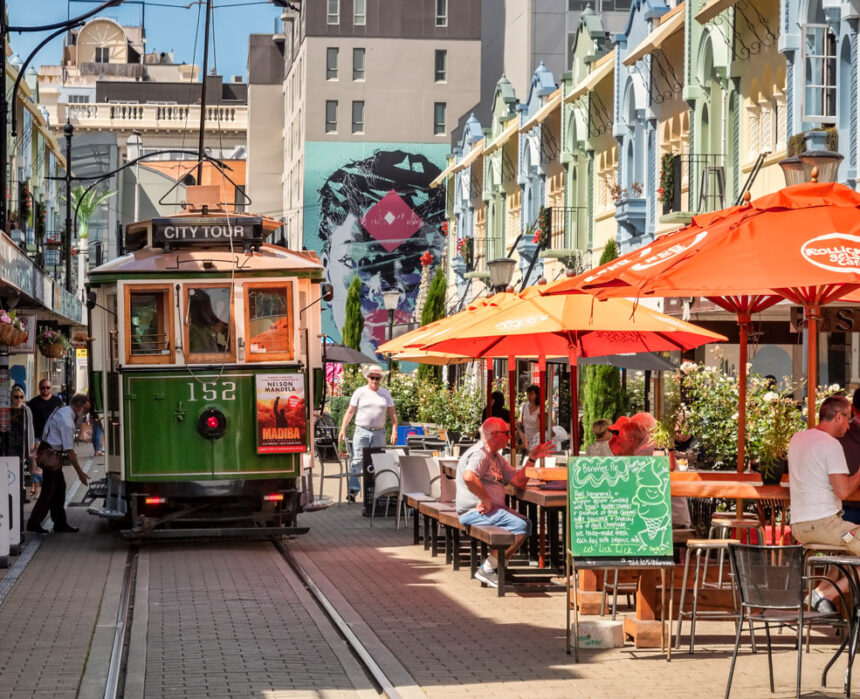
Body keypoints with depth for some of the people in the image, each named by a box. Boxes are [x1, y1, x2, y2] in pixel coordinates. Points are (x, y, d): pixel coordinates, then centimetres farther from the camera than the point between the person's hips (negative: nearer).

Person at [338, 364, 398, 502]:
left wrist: (394, 431, 1)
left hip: (379, 433, 2)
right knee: (357, 460, -9)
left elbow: (392, 414, 11)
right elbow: (350, 411, 3)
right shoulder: (360, 392, 3)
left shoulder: (385, 394, 11)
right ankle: (353, 489, -10)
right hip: (362, 431, -2)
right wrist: (343, 429, -5)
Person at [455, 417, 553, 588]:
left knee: (525, 523, 9)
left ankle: (491, 565, 1)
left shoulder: (497, 458, 21)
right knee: (520, 526, -20)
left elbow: (518, 481, 17)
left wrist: (532, 458, 9)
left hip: (492, 508, 11)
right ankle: (487, 569, -16)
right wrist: (487, 500, -26)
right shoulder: (479, 453, -13)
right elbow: (469, 477, -33)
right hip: (475, 510, -11)